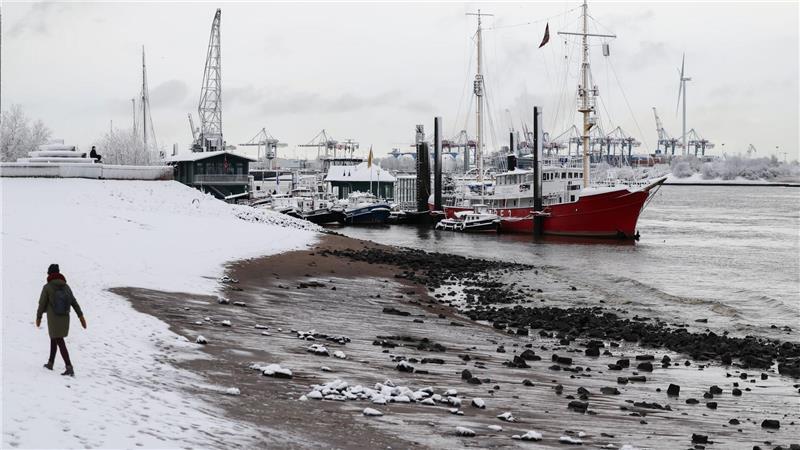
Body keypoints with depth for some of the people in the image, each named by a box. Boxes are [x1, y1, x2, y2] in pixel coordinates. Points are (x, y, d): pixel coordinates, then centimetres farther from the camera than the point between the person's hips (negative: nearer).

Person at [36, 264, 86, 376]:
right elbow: (74, 302, 0)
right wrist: (81, 316, -1)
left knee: (60, 343, -7)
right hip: (65, 318, 5)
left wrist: (38, 317, 9)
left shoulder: (47, 287, -9)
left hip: (53, 319, -5)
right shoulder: (66, 286, 4)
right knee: (54, 339, 25)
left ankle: (69, 367, -17)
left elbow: (42, 304, -5)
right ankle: (50, 363, 33)